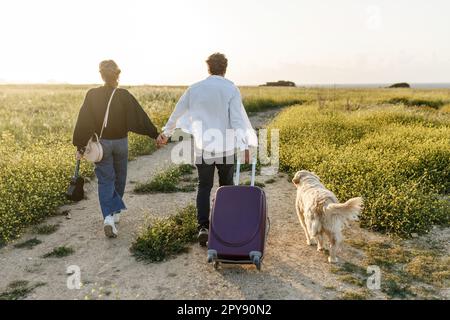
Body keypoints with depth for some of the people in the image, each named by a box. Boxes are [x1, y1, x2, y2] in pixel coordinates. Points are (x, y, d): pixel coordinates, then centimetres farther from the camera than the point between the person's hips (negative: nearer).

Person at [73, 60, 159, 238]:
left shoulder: (92, 95, -7)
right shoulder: (124, 95, -9)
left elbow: (83, 122, -7)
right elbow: (140, 117, -9)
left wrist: (80, 146, -2)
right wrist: (155, 135, -4)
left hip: (101, 143, 0)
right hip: (121, 142, 0)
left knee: (105, 180, 3)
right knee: (119, 178, 18)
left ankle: (108, 216, -15)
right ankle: (115, 212, 33)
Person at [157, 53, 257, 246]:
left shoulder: (195, 89, 3)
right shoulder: (231, 89, -7)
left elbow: (177, 113, 13)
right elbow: (237, 119, -14)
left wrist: (166, 133, 27)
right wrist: (244, 146, -12)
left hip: (202, 148, 2)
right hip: (226, 148, -1)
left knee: (204, 187, 12)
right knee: (226, 186, 17)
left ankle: (203, 227, -1)